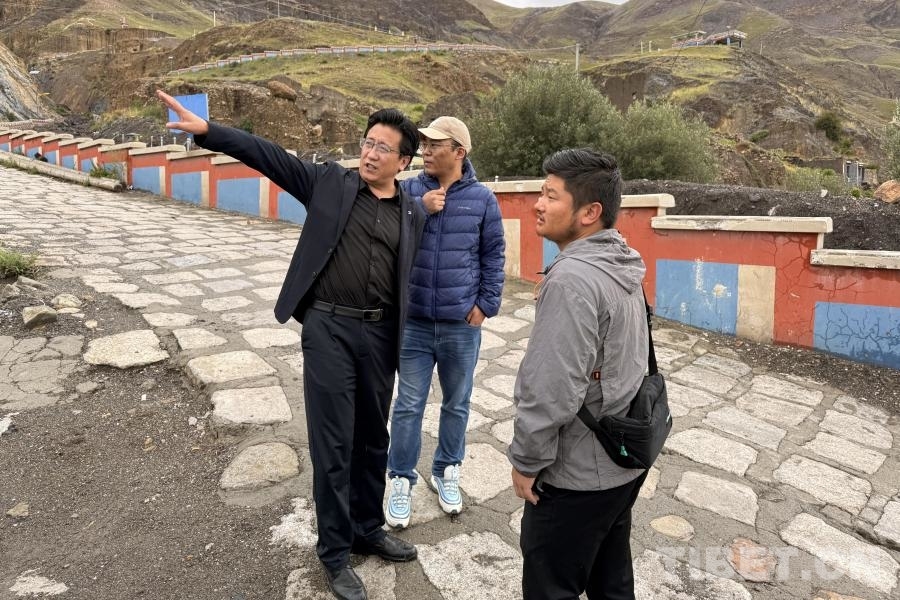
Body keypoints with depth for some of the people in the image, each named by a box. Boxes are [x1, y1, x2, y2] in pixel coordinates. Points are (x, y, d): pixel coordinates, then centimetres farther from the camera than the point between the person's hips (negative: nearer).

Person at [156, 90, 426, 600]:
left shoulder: (414, 214, 7)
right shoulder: (329, 182, 2)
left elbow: (408, 282, 12)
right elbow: (268, 155, -4)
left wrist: (404, 346, 10)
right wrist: (207, 130, -15)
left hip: (379, 334, 3)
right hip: (329, 328, -3)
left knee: (373, 438, 15)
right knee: (333, 443, 2)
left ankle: (368, 529, 35)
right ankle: (336, 554, 18)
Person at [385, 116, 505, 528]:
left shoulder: (482, 198, -2)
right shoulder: (409, 191, 0)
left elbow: (493, 256, 3)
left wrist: (486, 304, -2)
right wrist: (419, 210, -14)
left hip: (462, 325, 0)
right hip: (414, 321, 0)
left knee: (457, 404, 14)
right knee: (408, 406, 7)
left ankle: (446, 471, 34)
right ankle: (401, 479, 23)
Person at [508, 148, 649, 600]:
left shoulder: (573, 277, -25)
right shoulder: (621, 265, 5)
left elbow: (553, 389, -27)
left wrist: (526, 460, -13)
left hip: (577, 473, -9)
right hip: (622, 459, 9)